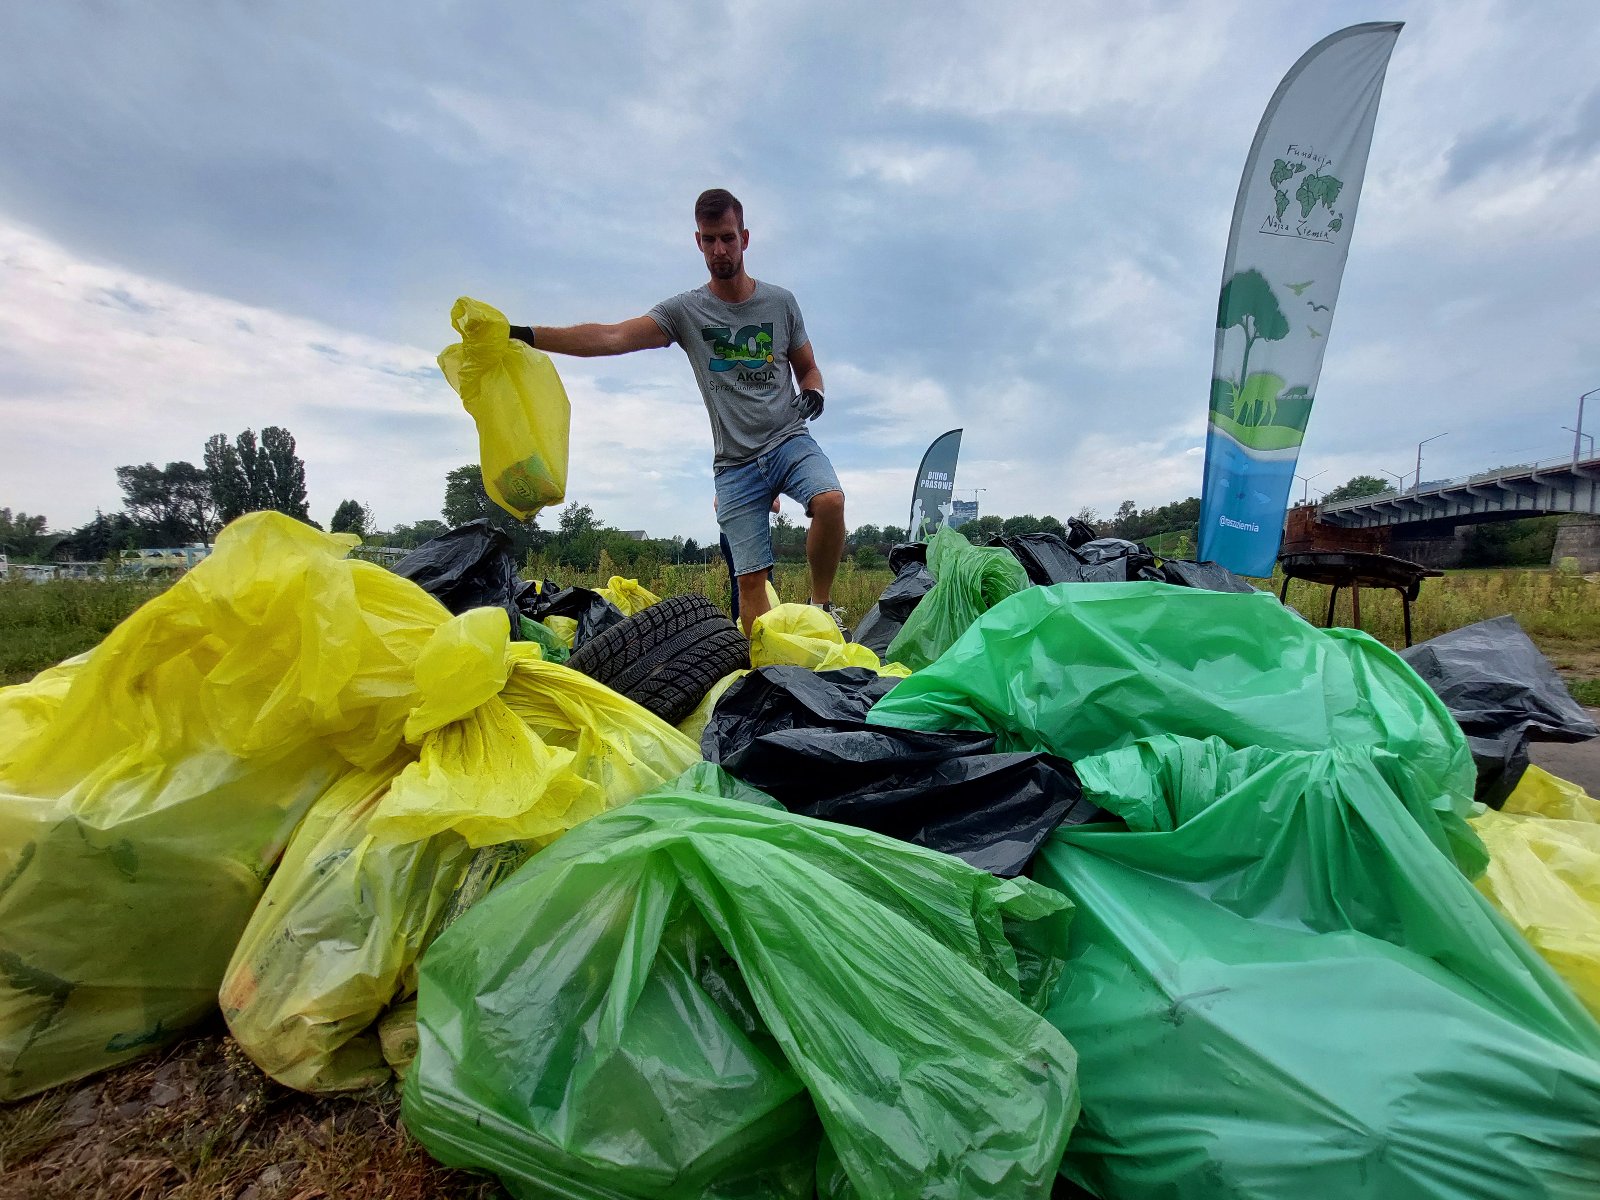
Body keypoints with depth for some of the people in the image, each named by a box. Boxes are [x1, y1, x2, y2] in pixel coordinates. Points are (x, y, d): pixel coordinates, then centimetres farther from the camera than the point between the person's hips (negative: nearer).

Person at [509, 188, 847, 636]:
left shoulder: (781, 302, 9)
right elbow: (612, 337, -8)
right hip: (735, 463, -1)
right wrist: (526, 335, -18)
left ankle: (821, 605, -9)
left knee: (830, 499, -31)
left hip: (789, 440, 1)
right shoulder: (684, 310, 3)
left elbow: (808, 369, 19)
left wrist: (813, 394, -5)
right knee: (751, 579, -4)